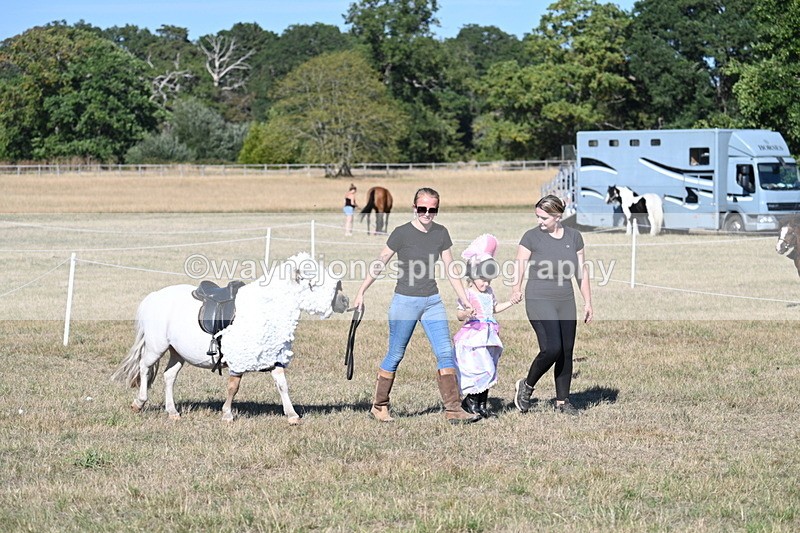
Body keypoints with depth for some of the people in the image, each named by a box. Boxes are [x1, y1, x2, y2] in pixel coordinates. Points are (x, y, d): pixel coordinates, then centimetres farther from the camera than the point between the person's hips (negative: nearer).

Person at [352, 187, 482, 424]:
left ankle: (453, 409, -5)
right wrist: (361, 292, 0)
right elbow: (379, 264, -2)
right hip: (405, 301, -4)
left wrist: (465, 300, 11)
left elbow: (450, 269, 12)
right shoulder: (402, 233, -8)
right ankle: (379, 406, 17)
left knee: (445, 353, -5)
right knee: (395, 355, 3)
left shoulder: (441, 233, 5)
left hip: (432, 301, 4)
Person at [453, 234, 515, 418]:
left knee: (488, 372, 7)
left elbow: (494, 308, 29)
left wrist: (511, 302, 18)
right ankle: (469, 400, -5)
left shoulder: (489, 292, 14)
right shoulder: (467, 294, -10)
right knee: (484, 370, -17)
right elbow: (460, 315, -14)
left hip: (489, 337, 8)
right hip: (473, 336, -8)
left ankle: (481, 404, 13)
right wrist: (466, 314, -36)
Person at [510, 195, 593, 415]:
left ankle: (562, 401, 15)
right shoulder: (532, 237, -5)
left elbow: (581, 271, 12)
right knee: (551, 348, -17)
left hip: (566, 302, 5)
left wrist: (587, 302, 11)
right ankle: (526, 386, 6)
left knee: (566, 352, 4)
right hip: (539, 301, -5)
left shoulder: (574, 236, 6)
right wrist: (516, 288, -29)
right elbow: (519, 266, -9)